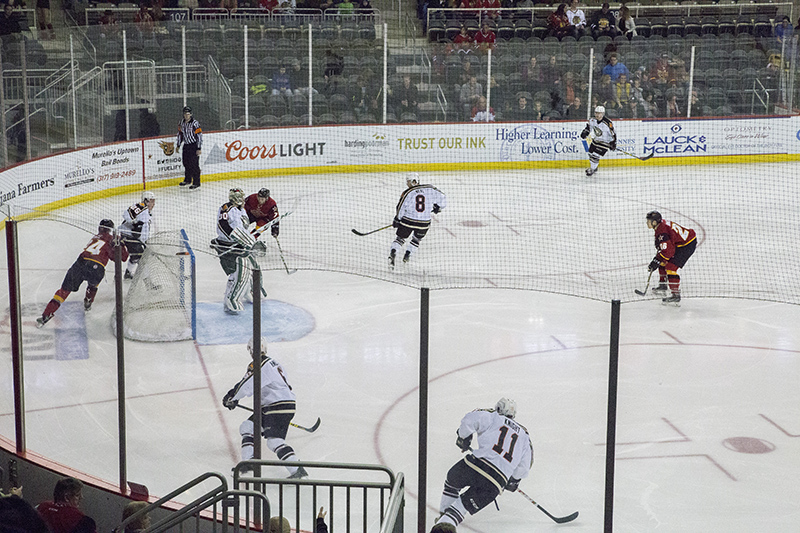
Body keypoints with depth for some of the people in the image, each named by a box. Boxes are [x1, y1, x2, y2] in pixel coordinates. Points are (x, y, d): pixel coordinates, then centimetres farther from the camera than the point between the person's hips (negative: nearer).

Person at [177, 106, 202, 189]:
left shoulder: (195, 123, -17)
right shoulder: (181, 123, 5)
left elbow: (199, 135, -17)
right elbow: (180, 134, 19)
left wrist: (199, 148, -19)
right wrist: (178, 145, 20)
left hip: (194, 145, -7)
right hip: (186, 145, 7)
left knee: (194, 164, -9)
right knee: (186, 163, 16)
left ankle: (196, 182, -3)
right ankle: (187, 179, 34)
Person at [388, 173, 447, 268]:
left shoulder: (407, 193, -8)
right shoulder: (429, 189, -2)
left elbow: (401, 208, -5)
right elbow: (442, 197, 5)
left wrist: (397, 219, 8)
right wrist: (438, 206, 22)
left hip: (408, 220, -2)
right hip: (424, 223, 2)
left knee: (400, 238, 16)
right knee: (417, 239, 27)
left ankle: (392, 253, -2)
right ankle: (407, 255, 22)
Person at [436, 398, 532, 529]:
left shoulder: (493, 417, 10)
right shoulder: (524, 434, 21)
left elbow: (470, 420, -6)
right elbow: (524, 465, 22)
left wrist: (463, 437, 11)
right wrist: (514, 480, 39)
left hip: (476, 464, -2)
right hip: (497, 482, 2)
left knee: (452, 482, 29)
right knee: (463, 505, 10)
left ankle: (443, 516, 35)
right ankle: (446, 522, -13)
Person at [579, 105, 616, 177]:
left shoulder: (608, 123, -28)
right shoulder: (593, 120, -10)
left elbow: (613, 133, -18)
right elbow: (589, 126, 14)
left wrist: (613, 143, -16)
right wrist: (585, 132, 1)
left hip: (605, 142, -7)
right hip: (595, 140, 7)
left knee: (595, 156, -12)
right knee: (591, 154, 16)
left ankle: (592, 169, 10)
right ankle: (594, 167, 41)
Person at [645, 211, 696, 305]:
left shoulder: (662, 232, -26)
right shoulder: (661, 224, 6)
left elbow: (668, 251, -29)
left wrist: (656, 261, -22)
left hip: (688, 245, -11)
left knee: (670, 267, -15)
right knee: (663, 262, 19)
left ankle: (676, 296, -13)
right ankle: (662, 286, 29)